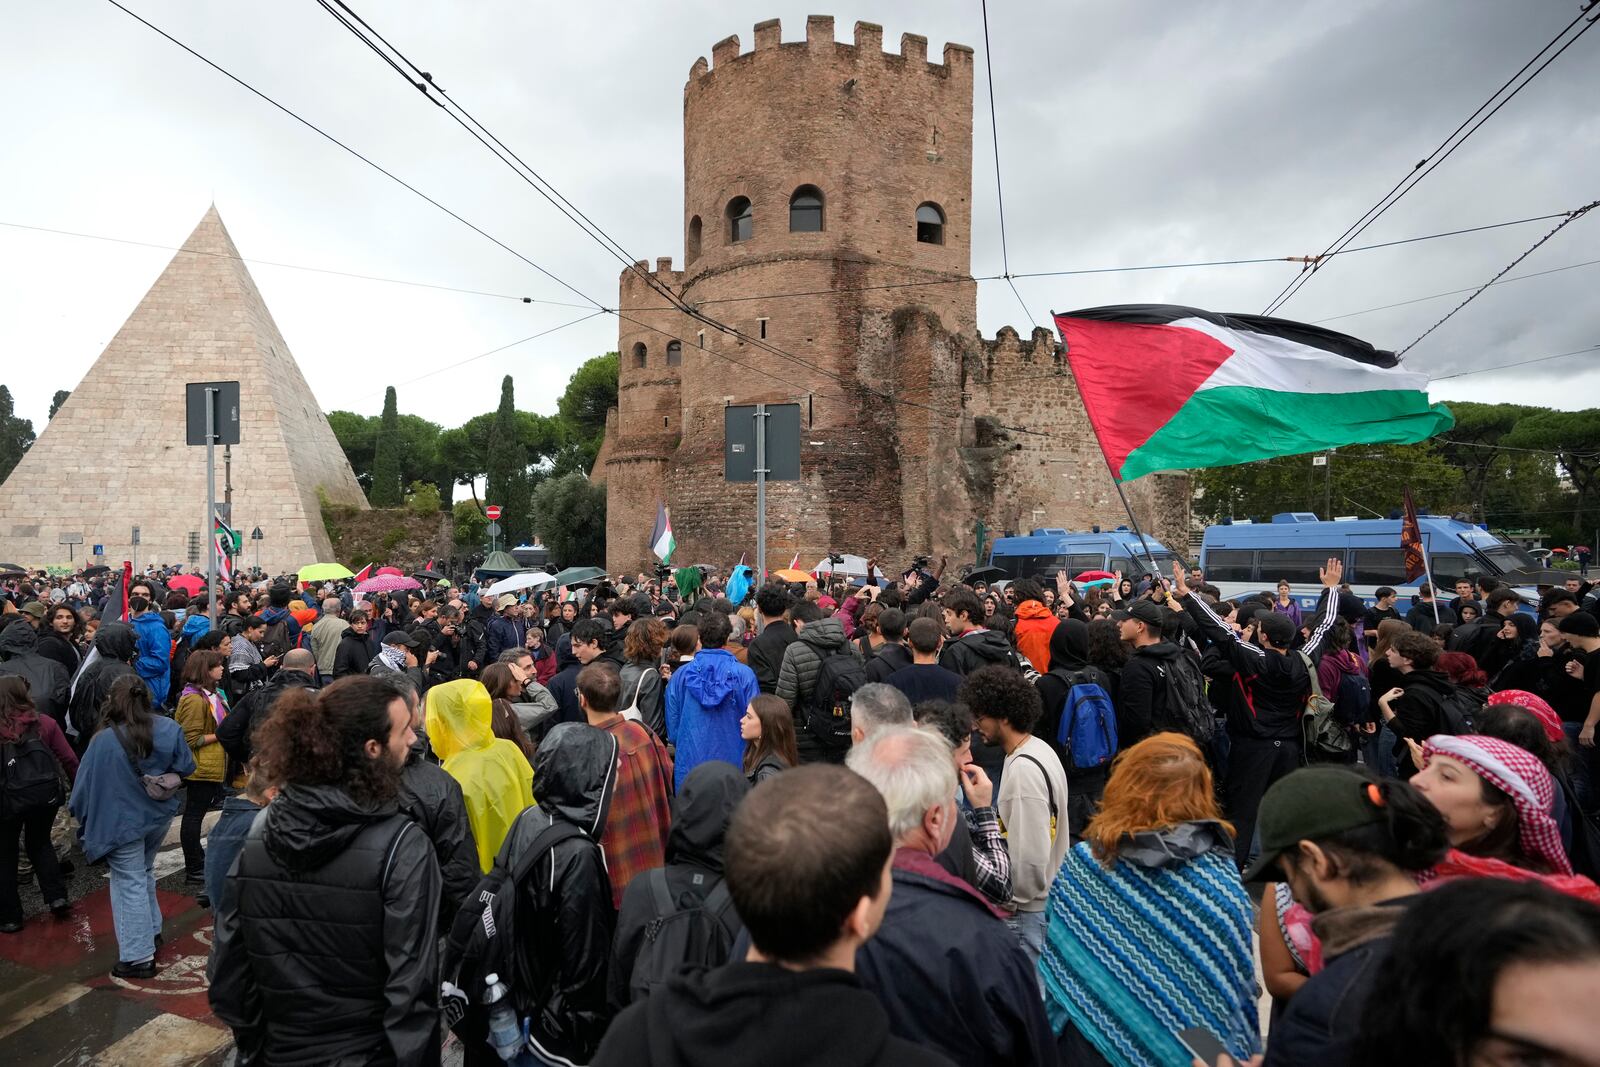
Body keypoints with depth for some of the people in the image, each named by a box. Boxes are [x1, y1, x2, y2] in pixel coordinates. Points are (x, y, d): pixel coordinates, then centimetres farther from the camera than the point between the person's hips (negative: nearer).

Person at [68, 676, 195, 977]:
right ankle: (152, 930, 37)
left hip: (124, 823, -4)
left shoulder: (104, 741, -21)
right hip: (160, 816, 5)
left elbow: (86, 784, -9)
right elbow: (185, 766, 0)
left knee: (130, 884, 3)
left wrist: (82, 817, 6)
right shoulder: (169, 729, -11)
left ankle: (139, 957, 7)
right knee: (144, 872, 25)